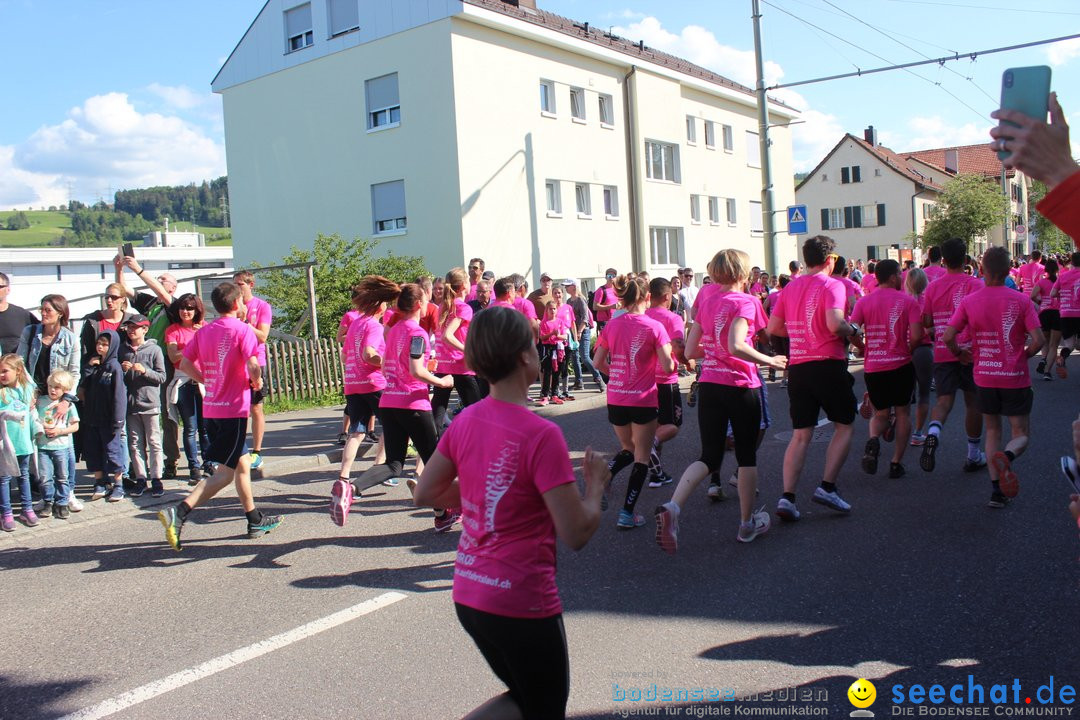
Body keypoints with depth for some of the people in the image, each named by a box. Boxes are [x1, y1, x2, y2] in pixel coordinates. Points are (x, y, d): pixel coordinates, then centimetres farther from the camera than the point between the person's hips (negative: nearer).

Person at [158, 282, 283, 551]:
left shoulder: (203, 331, 9)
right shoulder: (242, 329, -10)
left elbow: (185, 364, 8)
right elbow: (253, 365, -21)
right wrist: (256, 382, -1)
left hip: (211, 406, 8)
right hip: (234, 408, -7)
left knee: (242, 464, 18)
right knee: (224, 472, -4)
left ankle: (255, 521, 27)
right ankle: (178, 513, -18)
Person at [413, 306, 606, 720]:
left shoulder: (465, 421, -1)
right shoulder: (541, 435, -21)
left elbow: (426, 494, 10)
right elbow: (576, 534, -19)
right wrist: (596, 486, -2)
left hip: (469, 596, 7)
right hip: (523, 604, -7)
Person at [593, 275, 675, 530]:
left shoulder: (611, 325, 1)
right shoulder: (654, 327, -11)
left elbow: (599, 363, 5)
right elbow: (667, 366, -15)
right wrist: (672, 360, 7)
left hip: (615, 400, 4)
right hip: (643, 400, -4)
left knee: (628, 449, 24)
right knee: (642, 456, 9)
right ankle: (627, 513, 6)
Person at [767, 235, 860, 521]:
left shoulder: (790, 287, 10)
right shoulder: (831, 285, -8)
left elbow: (773, 328, 11)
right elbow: (835, 324, -22)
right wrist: (852, 330, -2)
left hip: (797, 367, 5)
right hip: (828, 365, -5)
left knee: (801, 434, 8)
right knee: (844, 426, 12)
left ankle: (787, 497, -1)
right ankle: (827, 487, 4)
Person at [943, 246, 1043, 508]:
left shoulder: (969, 301, -6)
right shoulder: (1021, 301, -9)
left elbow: (948, 336, -12)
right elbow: (1039, 340, -15)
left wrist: (959, 353, 8)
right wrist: (1025, 354, 5)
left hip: (985, 377, 2)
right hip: (1015, 378, -2)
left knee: (992, 430, 17)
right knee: (1020, 434, 10)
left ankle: (997, 491, 9)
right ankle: (1007, 456, -26)